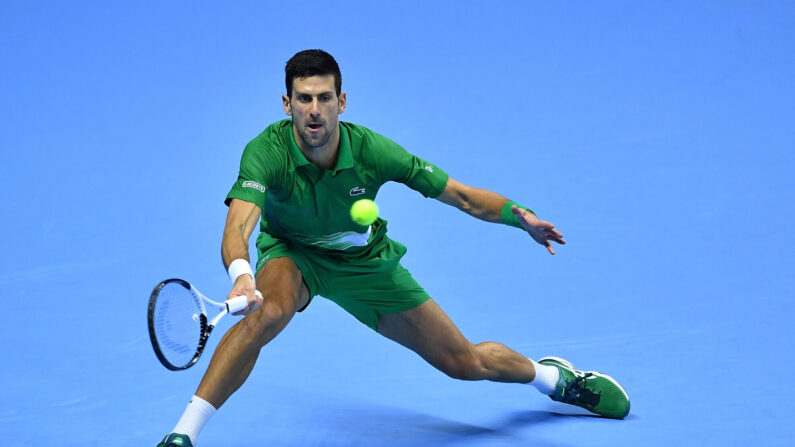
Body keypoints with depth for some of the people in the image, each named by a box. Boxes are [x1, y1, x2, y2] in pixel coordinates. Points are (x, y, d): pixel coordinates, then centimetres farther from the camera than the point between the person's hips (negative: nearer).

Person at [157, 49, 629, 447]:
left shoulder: (371, 151, -29)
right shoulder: (267, 152, -34)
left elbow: (460, 195, -20)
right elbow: (237, 228, -48)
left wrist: (520, 215, -36)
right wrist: (241, 275, -70)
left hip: (364, 260, 2)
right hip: (293, 253, -2)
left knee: (466, 363, 6)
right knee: (268, 312, -39)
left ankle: (554, 376, 39)